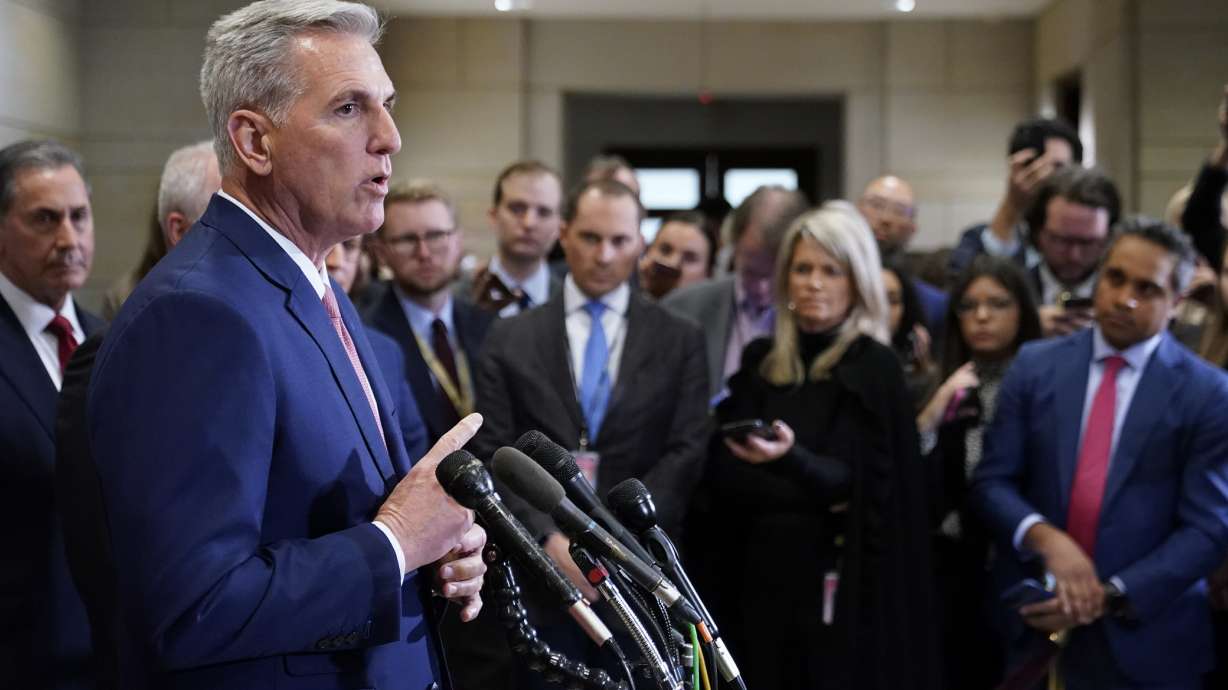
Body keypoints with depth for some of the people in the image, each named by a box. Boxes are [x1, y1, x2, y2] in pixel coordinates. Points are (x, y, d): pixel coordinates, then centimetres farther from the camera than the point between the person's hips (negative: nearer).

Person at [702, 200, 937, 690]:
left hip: (839, 581, -4)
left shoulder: (874, 368, -5)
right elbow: (723, 473, 6)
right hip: (759, 573, 4)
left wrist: (791, 460, -31)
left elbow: (860, 483, -13)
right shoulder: (760, 360, 9)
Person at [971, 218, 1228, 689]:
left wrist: (1111, 596, -16)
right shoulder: (1035, 365, 3)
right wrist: (1046, 538, -18)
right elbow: (991, 481, 1)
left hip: (1143, 639, -2)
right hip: (1035, 619, 2)